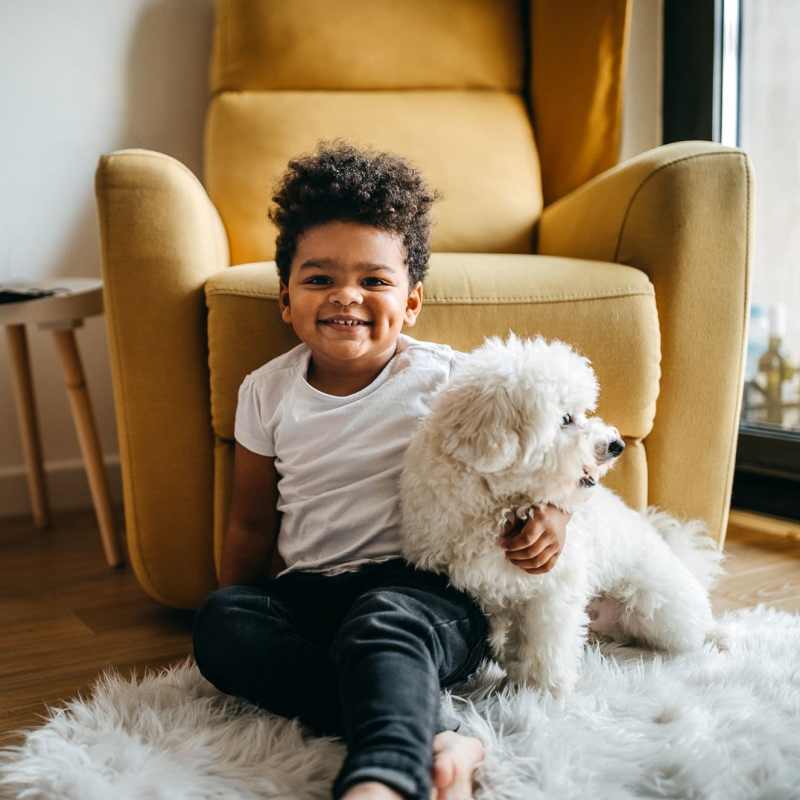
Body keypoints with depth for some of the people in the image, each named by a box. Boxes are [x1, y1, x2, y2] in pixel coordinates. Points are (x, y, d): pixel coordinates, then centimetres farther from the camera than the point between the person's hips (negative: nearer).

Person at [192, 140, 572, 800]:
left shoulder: (446, 379, 0)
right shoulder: (266, 392, 8)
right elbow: (252, 526, 17)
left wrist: (550, 507, -8)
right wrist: (236, 617, 12)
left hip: (429, 588, -3)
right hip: (311, 589, 4)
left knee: (381, 623, -37)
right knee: (219, 621, -26)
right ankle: (434, 739, -35)